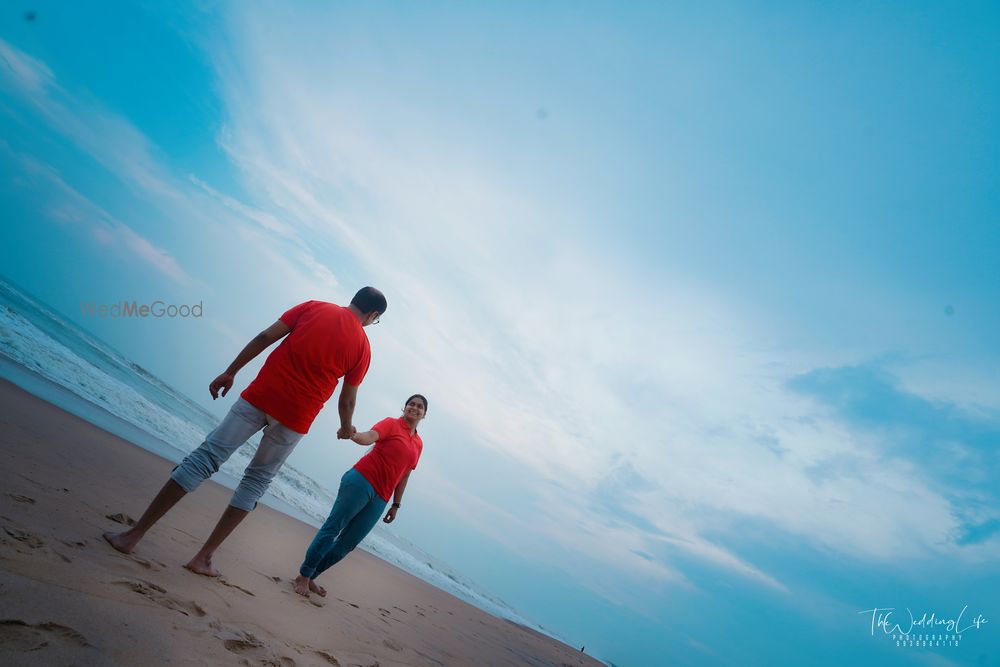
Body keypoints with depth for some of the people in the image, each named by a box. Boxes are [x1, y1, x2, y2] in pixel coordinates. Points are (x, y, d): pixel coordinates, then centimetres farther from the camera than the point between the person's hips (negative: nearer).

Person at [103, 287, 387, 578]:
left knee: (205, 458, 5)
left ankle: (133, 534, 11)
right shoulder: (363, 346, 5)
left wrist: (230, 372, 10)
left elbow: (264, 338, 1)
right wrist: (346, 429, 29)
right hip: (296, 418, 0)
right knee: (257, 481, 16)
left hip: (260, 396, 0)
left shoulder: (314, 307, 6)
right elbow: (347, 401, 10)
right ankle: (204, 557, 18)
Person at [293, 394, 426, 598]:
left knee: (348, 543, 8)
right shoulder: (391, 423, 1)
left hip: (380, 499, 6)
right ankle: (303, 575, 10)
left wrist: (396, 504, 19)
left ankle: (310, 576, 21)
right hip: (362, 480, -5)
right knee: (333, 528, -5)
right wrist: (354, 435, -40)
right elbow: (369, 437, -18)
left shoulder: (419, 444, 16)